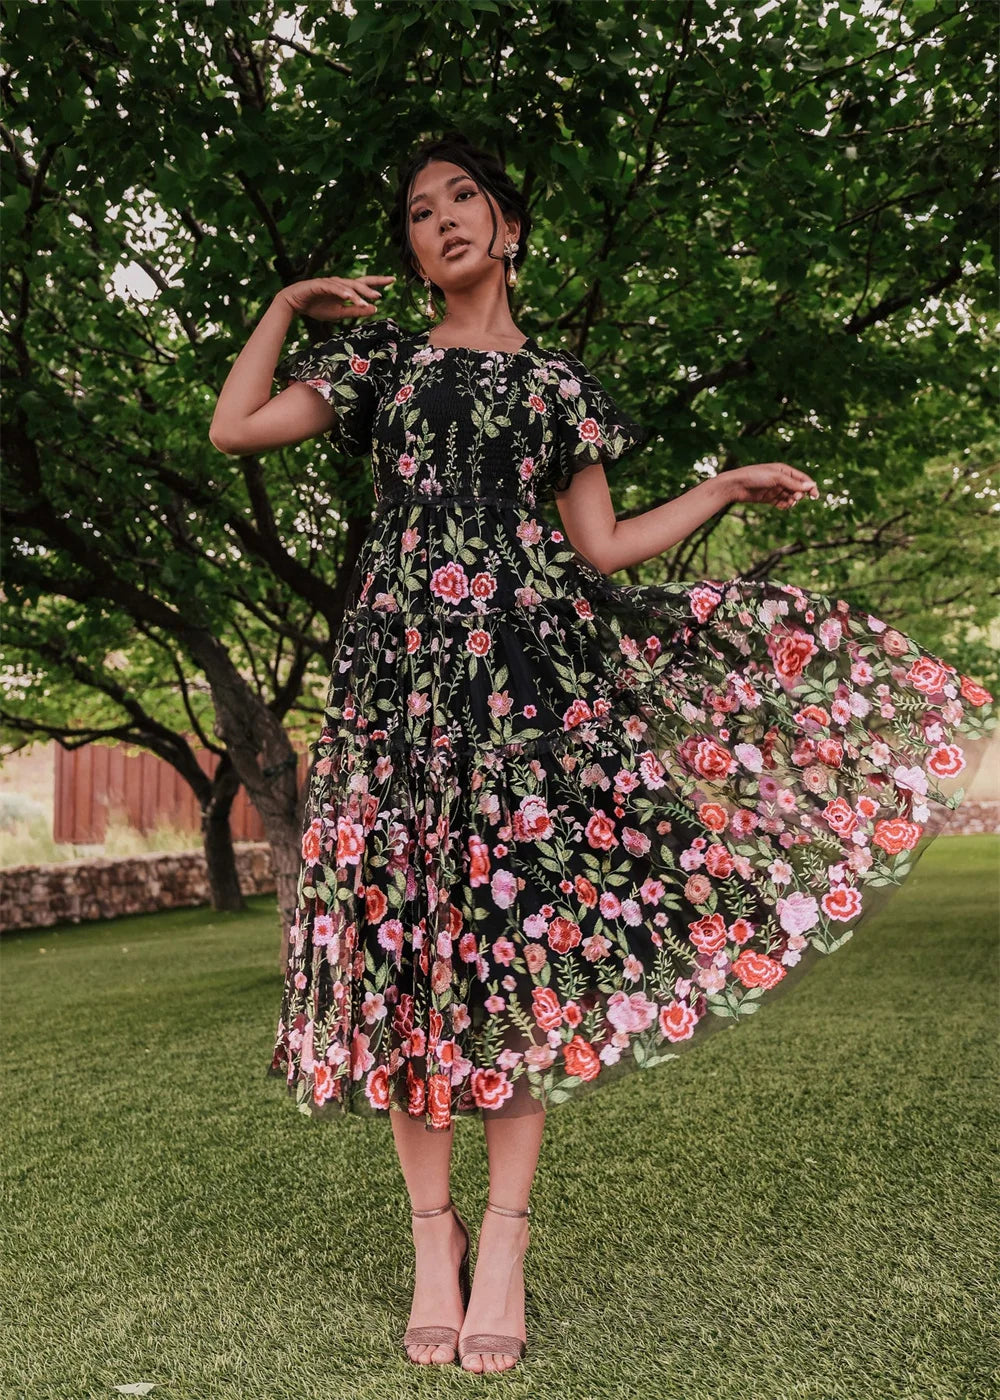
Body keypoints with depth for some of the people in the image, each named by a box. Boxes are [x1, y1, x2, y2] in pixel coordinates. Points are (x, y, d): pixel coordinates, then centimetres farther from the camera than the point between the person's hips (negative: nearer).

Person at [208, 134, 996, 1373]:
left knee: (522, 919, -7)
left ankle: (504, 1237, 3)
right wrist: (291, 301, 13)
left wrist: (727, 487, 12)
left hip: (525, 657, 0)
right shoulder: (380, 356, 18)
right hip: (400, 657, 0)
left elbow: (601, 547, 14)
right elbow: (233, 429, 8)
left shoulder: (558, 382, 19)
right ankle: (432, 1231, 7)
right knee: (410, 925, -5)